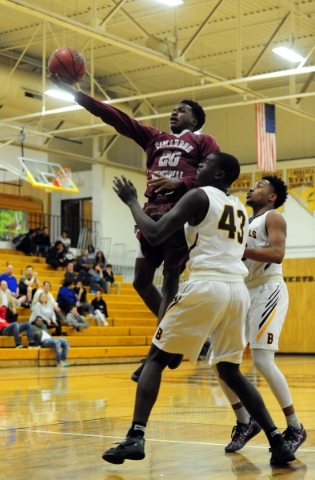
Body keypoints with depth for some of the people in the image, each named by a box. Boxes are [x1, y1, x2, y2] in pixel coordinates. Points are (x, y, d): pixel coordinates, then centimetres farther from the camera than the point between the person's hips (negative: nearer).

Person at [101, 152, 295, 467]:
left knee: (156, 358, 5)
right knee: (230, 371, 18)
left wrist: (131, 201, 10)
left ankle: (135, 438, -6)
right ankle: (278, 441, 9)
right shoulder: (239, 208, 24)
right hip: (238, 289, 7)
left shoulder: (199, 196, 2)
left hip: (206, 286, -7)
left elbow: (154, 235, -5)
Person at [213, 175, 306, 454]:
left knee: (263, 360, -18)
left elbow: (277, 253, -21)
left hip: (268, 292, -8)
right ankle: (244, 422, 11)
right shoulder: (244, 223, 21)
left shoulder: (273, 218, -3)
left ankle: (295, 428, -6)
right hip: (245, 293, 8)